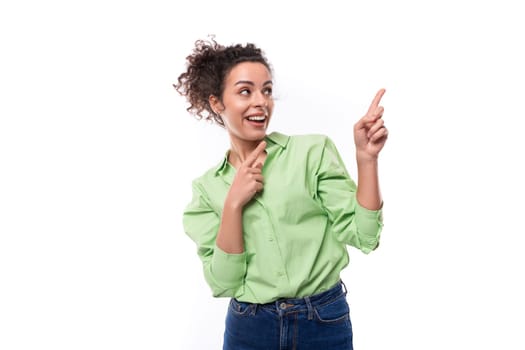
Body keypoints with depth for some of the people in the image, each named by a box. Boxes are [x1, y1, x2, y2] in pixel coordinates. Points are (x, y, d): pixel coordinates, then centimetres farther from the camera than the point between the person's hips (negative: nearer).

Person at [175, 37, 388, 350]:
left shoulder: (314, 151, -6)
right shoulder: (207, 187, 0)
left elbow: (362, 236, -9)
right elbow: (224, 283, -8)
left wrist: (366, 158, -19)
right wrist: (234, 203, -18)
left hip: (326, 323, 0)